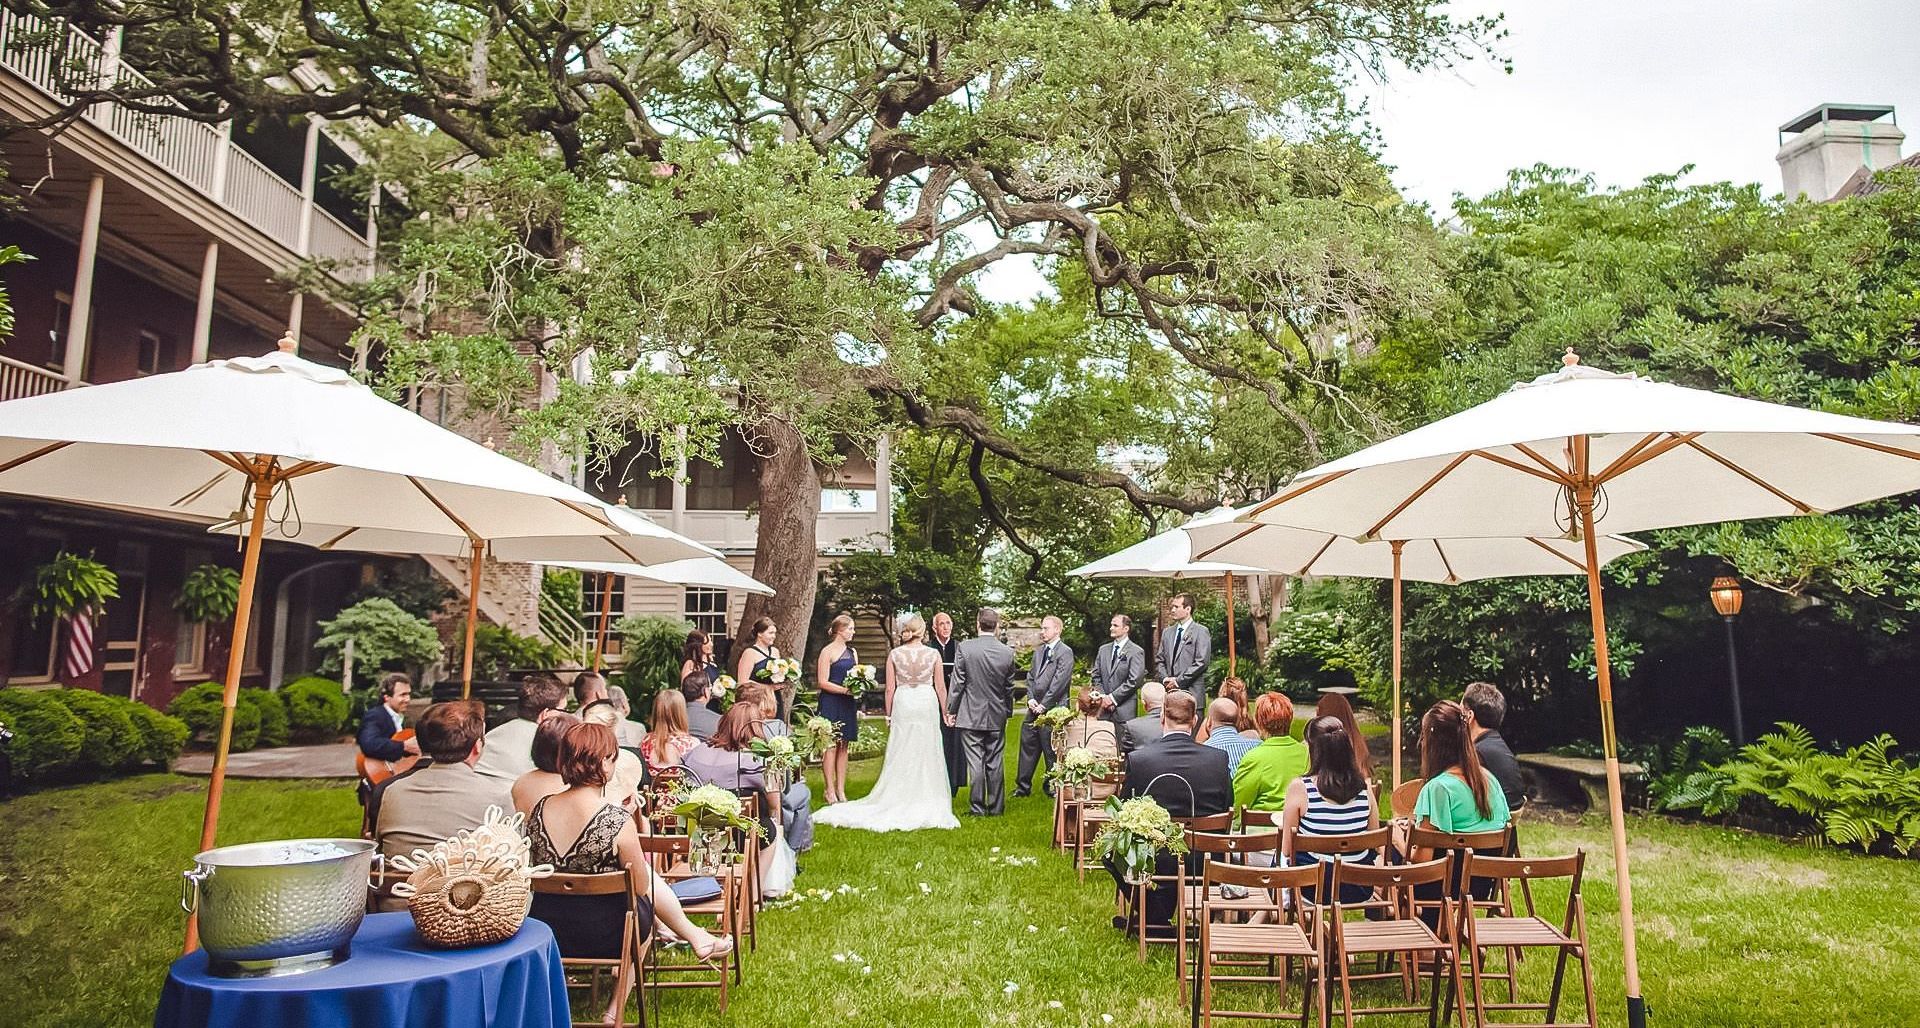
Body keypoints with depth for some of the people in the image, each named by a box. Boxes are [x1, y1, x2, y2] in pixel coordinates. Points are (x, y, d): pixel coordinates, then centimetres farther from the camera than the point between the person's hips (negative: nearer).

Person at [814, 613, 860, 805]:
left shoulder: (852, 652, 16)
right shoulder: (827, 652, -6)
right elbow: (822, 682, -11)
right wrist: (845, 690, -18)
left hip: (848, 704, 7)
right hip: (831, 702, -7)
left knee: (844, 746, 7)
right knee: (831, 745, -5)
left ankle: (841, 790, 13)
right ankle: (830, 790, 2)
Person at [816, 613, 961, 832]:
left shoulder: (894, 654, -1)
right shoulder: (933, 653, -3)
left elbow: (890, 688, 1)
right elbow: (940, 687, 1)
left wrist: (889, 713, 11)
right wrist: (945, 711, 10)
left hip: (903, 703, 1)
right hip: (927, 704, -1)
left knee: (901, 755, 8)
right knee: (926, 754, 7)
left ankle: (900, 799, 12)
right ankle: (926, 802, 11)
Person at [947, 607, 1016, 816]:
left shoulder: (964, 648, -11)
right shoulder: (1007, 652, -2)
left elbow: (957, 683, -8)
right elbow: (1009, 688, 7)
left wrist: (951, 710, 1)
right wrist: (1008, 711, 19)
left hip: (970, 715, -3)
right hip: (997, 716, 3)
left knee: (975, 763, 2)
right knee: (996, 763, 10)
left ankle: (977, 807, 6)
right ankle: (996, 807, 17)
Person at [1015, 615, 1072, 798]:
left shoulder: (1065, 652, -8)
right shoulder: (1038, 650, 15)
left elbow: (1060, 681, -15)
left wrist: (1044, 704, -14)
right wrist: (1031, 698, 0)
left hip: (1052, 708, -7)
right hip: (1035, 707, 7)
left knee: (1051, 748, 1)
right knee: (1028, 745, 8)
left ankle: (1052, 786, 15)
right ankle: (1023, 786, 16)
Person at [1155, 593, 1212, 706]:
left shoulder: (1201, 631, -1)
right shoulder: (1167, 632, 17)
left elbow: (1201, 662, -9)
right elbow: (1159, 661, 18)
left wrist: (1178, 680, -11)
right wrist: (1165, 678, -2)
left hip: (1192, 693, -5)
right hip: (1170, 692, 5)